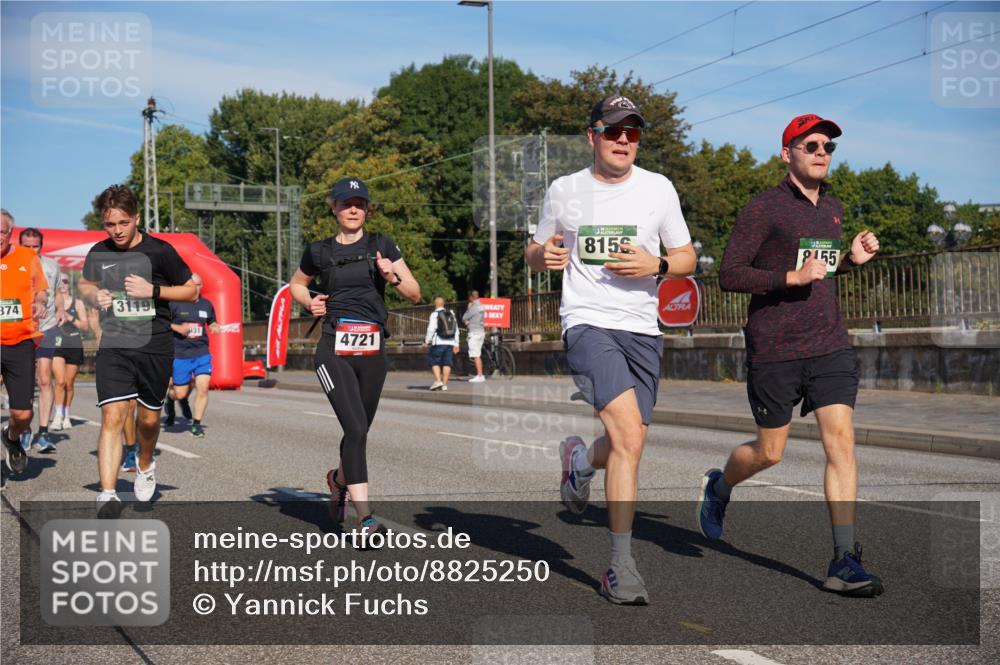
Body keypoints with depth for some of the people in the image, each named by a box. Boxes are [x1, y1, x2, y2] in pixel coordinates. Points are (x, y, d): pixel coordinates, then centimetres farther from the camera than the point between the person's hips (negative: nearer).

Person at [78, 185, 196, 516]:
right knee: (112, 417, -14)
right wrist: (94, 295, -1)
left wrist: (153, 290, -15)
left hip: (155, 346, -1)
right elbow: (85, 285, 23)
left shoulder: (159, 251, -7)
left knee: (148, 418, 11)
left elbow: (192, 290, 0)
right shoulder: (97, 254, 3)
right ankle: (107, 494, -18)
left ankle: (145, 466, 43)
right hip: (113, 348, 1)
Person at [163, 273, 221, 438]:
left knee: (203, 387, -11)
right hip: (180, 355, -3)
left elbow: (211, 322, 24)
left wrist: (216, 327, 2)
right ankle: (169, 397, 40)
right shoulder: (175, 304, -5)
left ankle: (196, 424, 3)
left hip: (202, 353, 3)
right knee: (180, 393, 2)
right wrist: (178, 328, -15)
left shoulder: (206, 304, 9)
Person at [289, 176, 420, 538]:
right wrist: (309, 302, 5)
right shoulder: (319, 251, 7)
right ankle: (365, 518, -19)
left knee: (359, 431, 12)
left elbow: (415, 294, 5)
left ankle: (339, 479, 45)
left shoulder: (382, 246, 6)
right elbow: (296, 284, 25)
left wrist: (393, 276, -14)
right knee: (355, 427, -17)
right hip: (334, 349, -2)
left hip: (372, 350, 2)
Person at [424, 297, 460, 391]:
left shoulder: (434, 314, -6)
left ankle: (438, 380, -11)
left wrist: (427, 342, -4)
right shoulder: (451, 314, 13)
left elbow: (431, 329, -12)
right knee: (447, 363, 4)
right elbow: (456, 330, 13)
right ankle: (444, 384, 2)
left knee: (434, 362, 4)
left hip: (439, 343, -5)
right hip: (450, 343, 5)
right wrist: (456, 344, 15)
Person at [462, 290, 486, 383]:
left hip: (474, 332, -10)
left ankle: (479, 376, -12)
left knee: (476, 355, -9)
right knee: (478, 355, 14)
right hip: (481, 331, 10)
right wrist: (468, 321, 2)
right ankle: (480, 375, 16)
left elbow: (464, 318, -9)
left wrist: (468, 308, 1)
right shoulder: (481, 306, 14)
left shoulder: (474, 307, -15)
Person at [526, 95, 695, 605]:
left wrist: (655, 265, -10)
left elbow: (686, 258, 11)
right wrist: (542, 256, -8)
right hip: (587, 322, -3)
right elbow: (535, 252, 17)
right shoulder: (563, 191, 5)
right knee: (629, 436, -21)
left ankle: (581, 459, 47)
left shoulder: (658, 189, 7)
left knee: (627, 445, 9)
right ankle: (622, 567, -14)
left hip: (642, 329, 4)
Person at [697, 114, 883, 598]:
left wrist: (851, 259, 8)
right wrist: (792, 277, -20)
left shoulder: (833, 209, 14)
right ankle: (719, 486, 40)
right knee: (769, 453, 6)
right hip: (774, 352, -5)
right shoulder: (764, 209, -7)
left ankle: (844, 562, -8)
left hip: (829, 346, 5)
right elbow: (729, 276, -11)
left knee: (841, 441, -9)